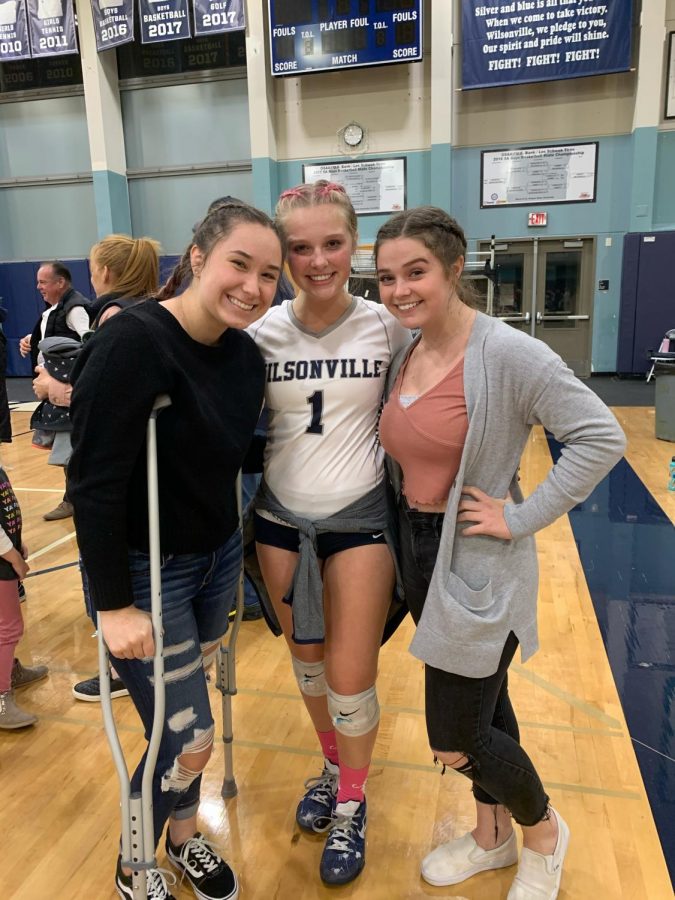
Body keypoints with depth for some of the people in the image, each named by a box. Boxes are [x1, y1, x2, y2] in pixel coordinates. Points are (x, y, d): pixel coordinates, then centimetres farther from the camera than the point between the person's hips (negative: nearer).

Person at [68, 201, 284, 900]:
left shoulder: (245, 355, -1)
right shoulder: (133, 343, -23)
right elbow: (94, 483, -23)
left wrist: (231, 551, 12)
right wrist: (115, 605, -20)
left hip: (217, 559, 6)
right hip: (145, 574, -6)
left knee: (184, 715, 20)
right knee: (187, 741, 4)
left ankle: (185, 837, 47)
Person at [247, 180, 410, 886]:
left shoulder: (386, 326, -8)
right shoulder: (262, 331, -5)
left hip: (359, 516, -2)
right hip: (281, 516, 3)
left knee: (351, 679, 4)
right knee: (305, 660, 18)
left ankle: (351, 805, 33)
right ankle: (332, 767, 46)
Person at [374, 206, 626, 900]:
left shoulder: (507, 353, -19)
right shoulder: (403, 355, 2)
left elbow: (601, 437, -21)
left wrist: (521, 518, -20)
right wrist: (406, 531, 2)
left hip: (476, 565, -6)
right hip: (419, 553, 7)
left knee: (455, 739, 4)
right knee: (483, 703, 23)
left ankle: (544, 832, 35)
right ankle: (492, 837, 45)